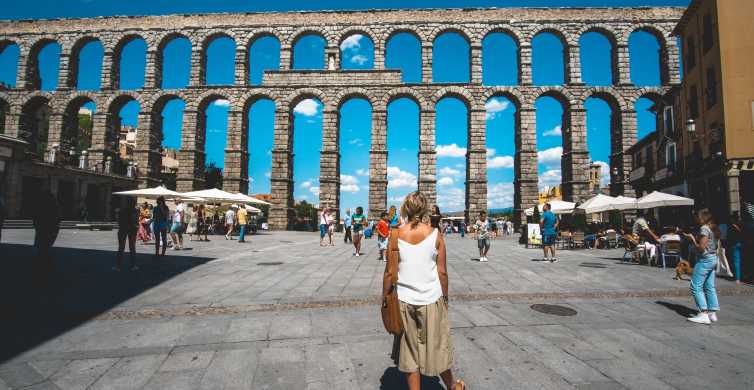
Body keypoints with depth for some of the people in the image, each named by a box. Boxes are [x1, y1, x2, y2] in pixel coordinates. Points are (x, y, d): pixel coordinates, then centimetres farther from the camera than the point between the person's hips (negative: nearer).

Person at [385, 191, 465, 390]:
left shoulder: (396, 234, -8)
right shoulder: (435, 234, -8)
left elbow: (389, 271, -6)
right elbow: (442, 271, -4)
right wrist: (445, 296, 10)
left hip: (405, 300, 0)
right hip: (431, 299, 0)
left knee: (409, 350, 15)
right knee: (437, 346, 19)